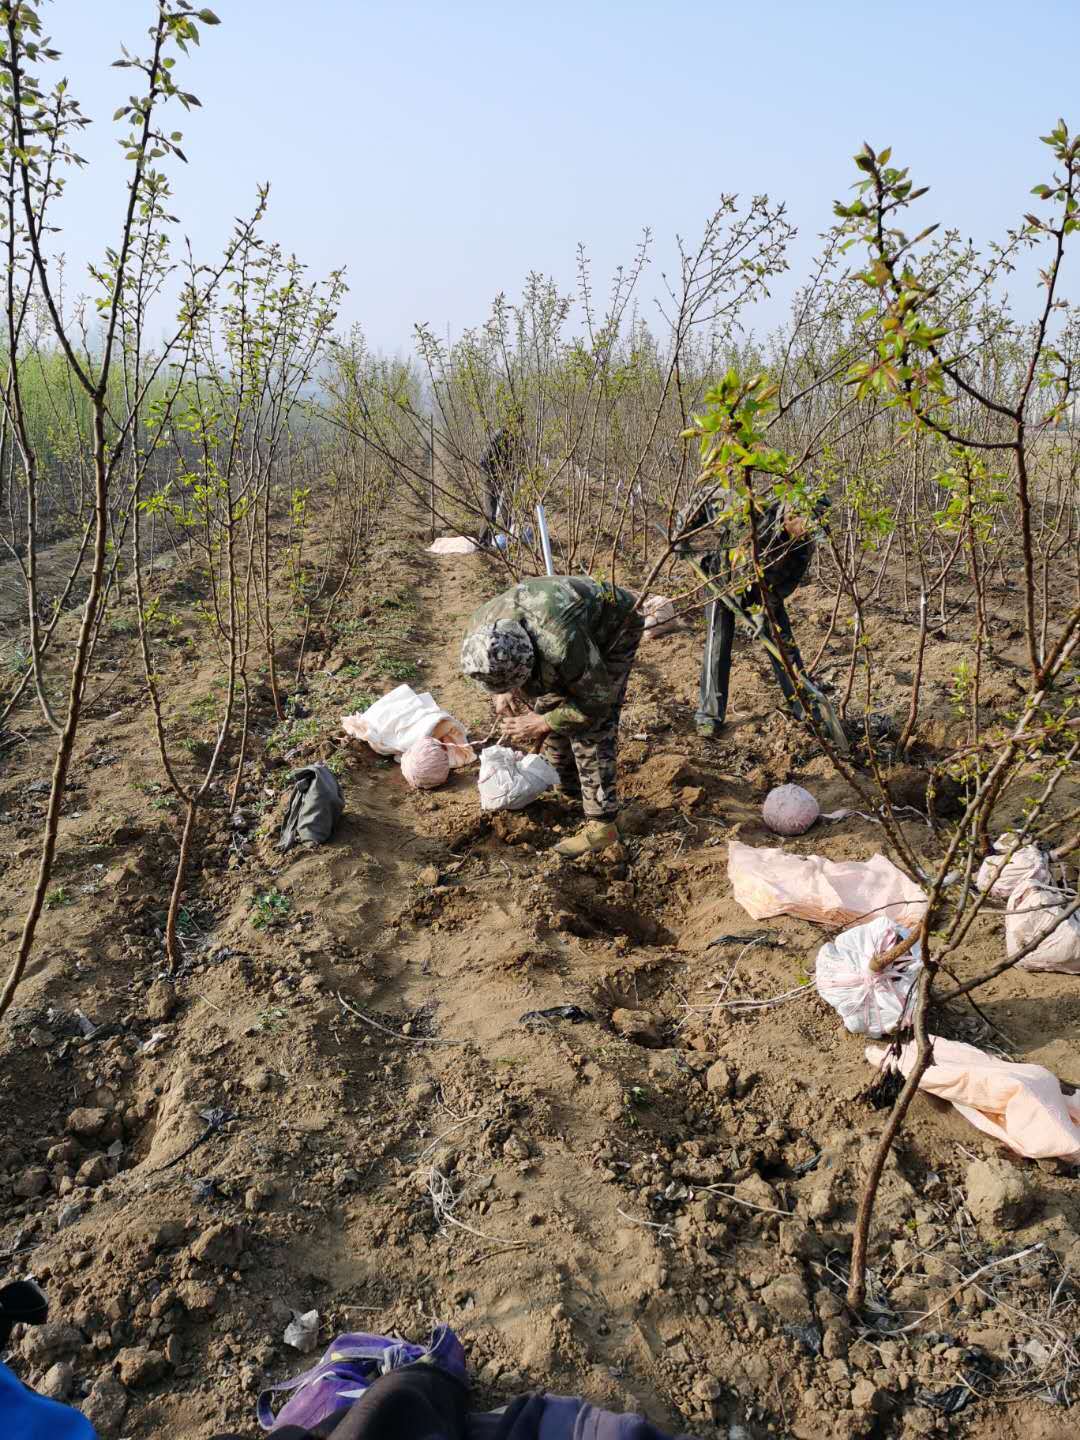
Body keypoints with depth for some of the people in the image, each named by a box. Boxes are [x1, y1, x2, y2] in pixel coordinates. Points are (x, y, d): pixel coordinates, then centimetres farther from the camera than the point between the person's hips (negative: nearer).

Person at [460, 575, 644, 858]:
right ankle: (569, 792, 26)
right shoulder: (479, 632, -25)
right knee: (548, 704, 8)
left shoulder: (562, 646, -46)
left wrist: (542, 724, -23)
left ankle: (602, 825, -11)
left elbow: (598, 701, -28)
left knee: (591, 728, -15)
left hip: (612, 628, -7)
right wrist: (502, 693, -13)